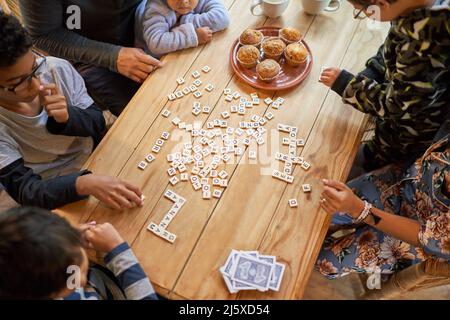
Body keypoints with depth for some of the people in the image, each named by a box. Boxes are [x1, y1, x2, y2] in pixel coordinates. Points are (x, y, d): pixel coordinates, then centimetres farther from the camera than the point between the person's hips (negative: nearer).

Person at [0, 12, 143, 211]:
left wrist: (67, 117, -29)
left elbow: (98, 123, -6)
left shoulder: (58, 69, -16)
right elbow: (25, 190, -27)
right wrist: (85, 184, -47)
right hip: (52, 197, -4)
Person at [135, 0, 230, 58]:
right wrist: (193, 35, -45)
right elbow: (155, 44, -46)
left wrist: (186, 23, -35)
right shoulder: (156, 9, -34)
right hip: (157, 58, -5)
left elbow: (222, 17, -35)